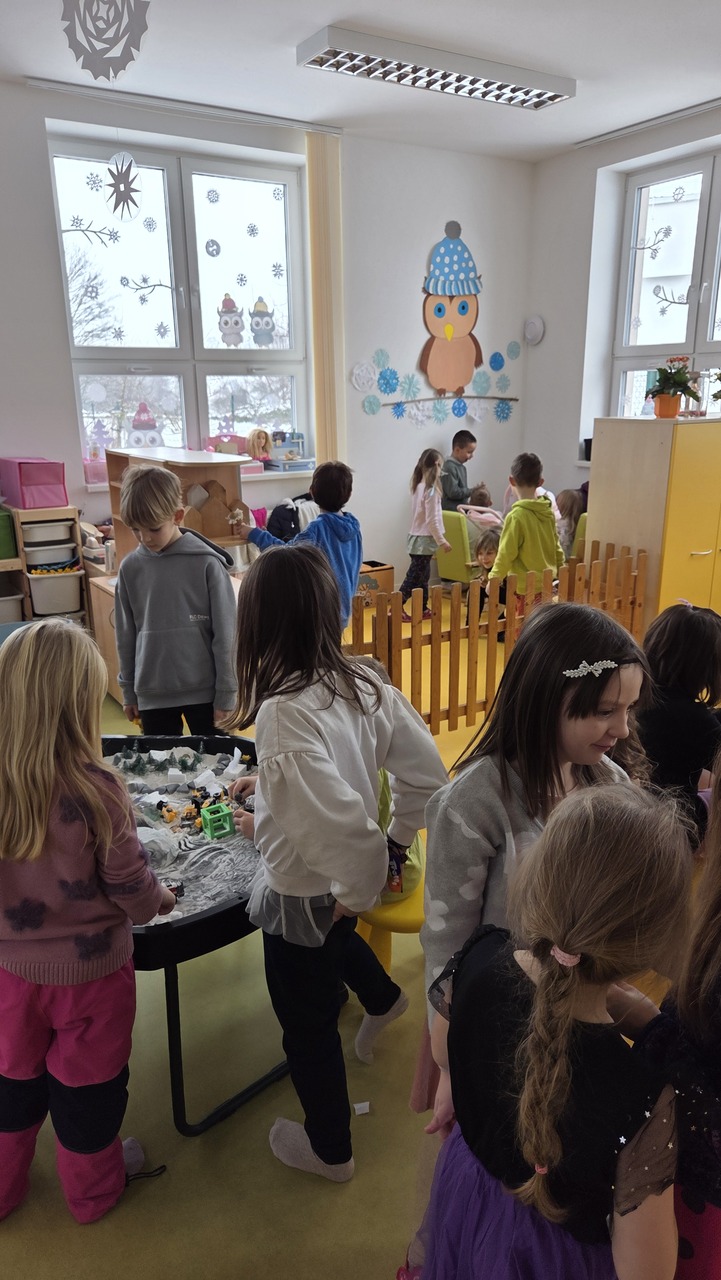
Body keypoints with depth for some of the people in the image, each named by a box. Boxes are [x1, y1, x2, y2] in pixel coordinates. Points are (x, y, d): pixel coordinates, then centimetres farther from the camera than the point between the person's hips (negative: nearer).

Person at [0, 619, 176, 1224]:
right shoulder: (95, 788, -29)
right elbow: (131, 887, -18)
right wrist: (159, 899, 4)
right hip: (89, 967, -3)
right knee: (87, 1081, 21)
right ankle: (93, 1188, 45)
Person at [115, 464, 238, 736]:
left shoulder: (206, 564, -11)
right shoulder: (130, 568, -1)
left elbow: (224, 633, -7)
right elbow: (126, 635, 8)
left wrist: (226, 695, -6)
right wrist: (128, 691, 11)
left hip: (204, 691, -3)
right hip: (152, 694, 3)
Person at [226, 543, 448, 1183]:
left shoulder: (285, 712, -35)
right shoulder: (365, 683, -13)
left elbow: (346, 827, -39)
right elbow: (427, 769, -5)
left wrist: (359, 890, -20)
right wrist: (398, 839, 7)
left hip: (301, 895, -6)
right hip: (338, 886, 6)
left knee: (309, 1029, 20)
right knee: (332, 935, 40)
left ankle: (329, 1150, 45)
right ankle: (383, 998, 65)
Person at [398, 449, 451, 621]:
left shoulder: (418, 486, 8)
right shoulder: (431, 490, -18)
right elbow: (432, 520, -19)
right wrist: (441, 541, -13)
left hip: (417, 537, 9)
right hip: (424, 540, -9)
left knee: (423, 576, 14)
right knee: (414, 577, -3)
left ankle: (422, 609, 22)